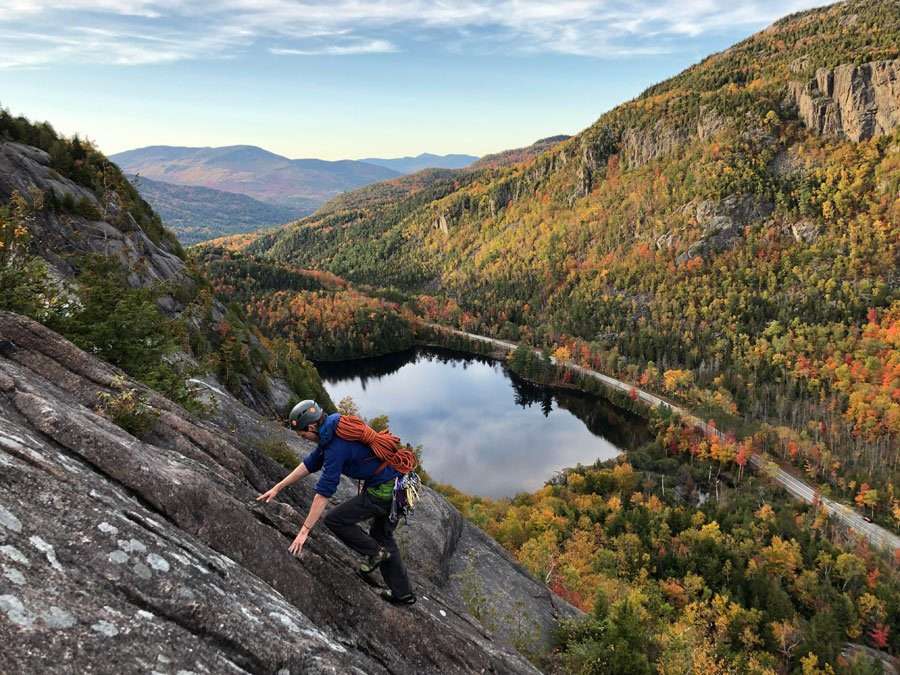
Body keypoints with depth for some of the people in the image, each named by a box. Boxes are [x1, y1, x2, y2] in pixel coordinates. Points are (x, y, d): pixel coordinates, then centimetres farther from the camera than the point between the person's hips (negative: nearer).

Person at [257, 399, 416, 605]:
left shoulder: (336, 447, -22)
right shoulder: (332, 432, 7)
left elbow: (323, 493, -21)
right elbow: (309, 464, 16)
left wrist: (304, 530, -17)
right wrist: (277, 488, 18)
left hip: (382, 491, -10)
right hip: (398, 483, 10)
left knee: (334, 520, -1)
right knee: (382, 536, 23)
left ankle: (375, 553, 11)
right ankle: (403, 592, 31)